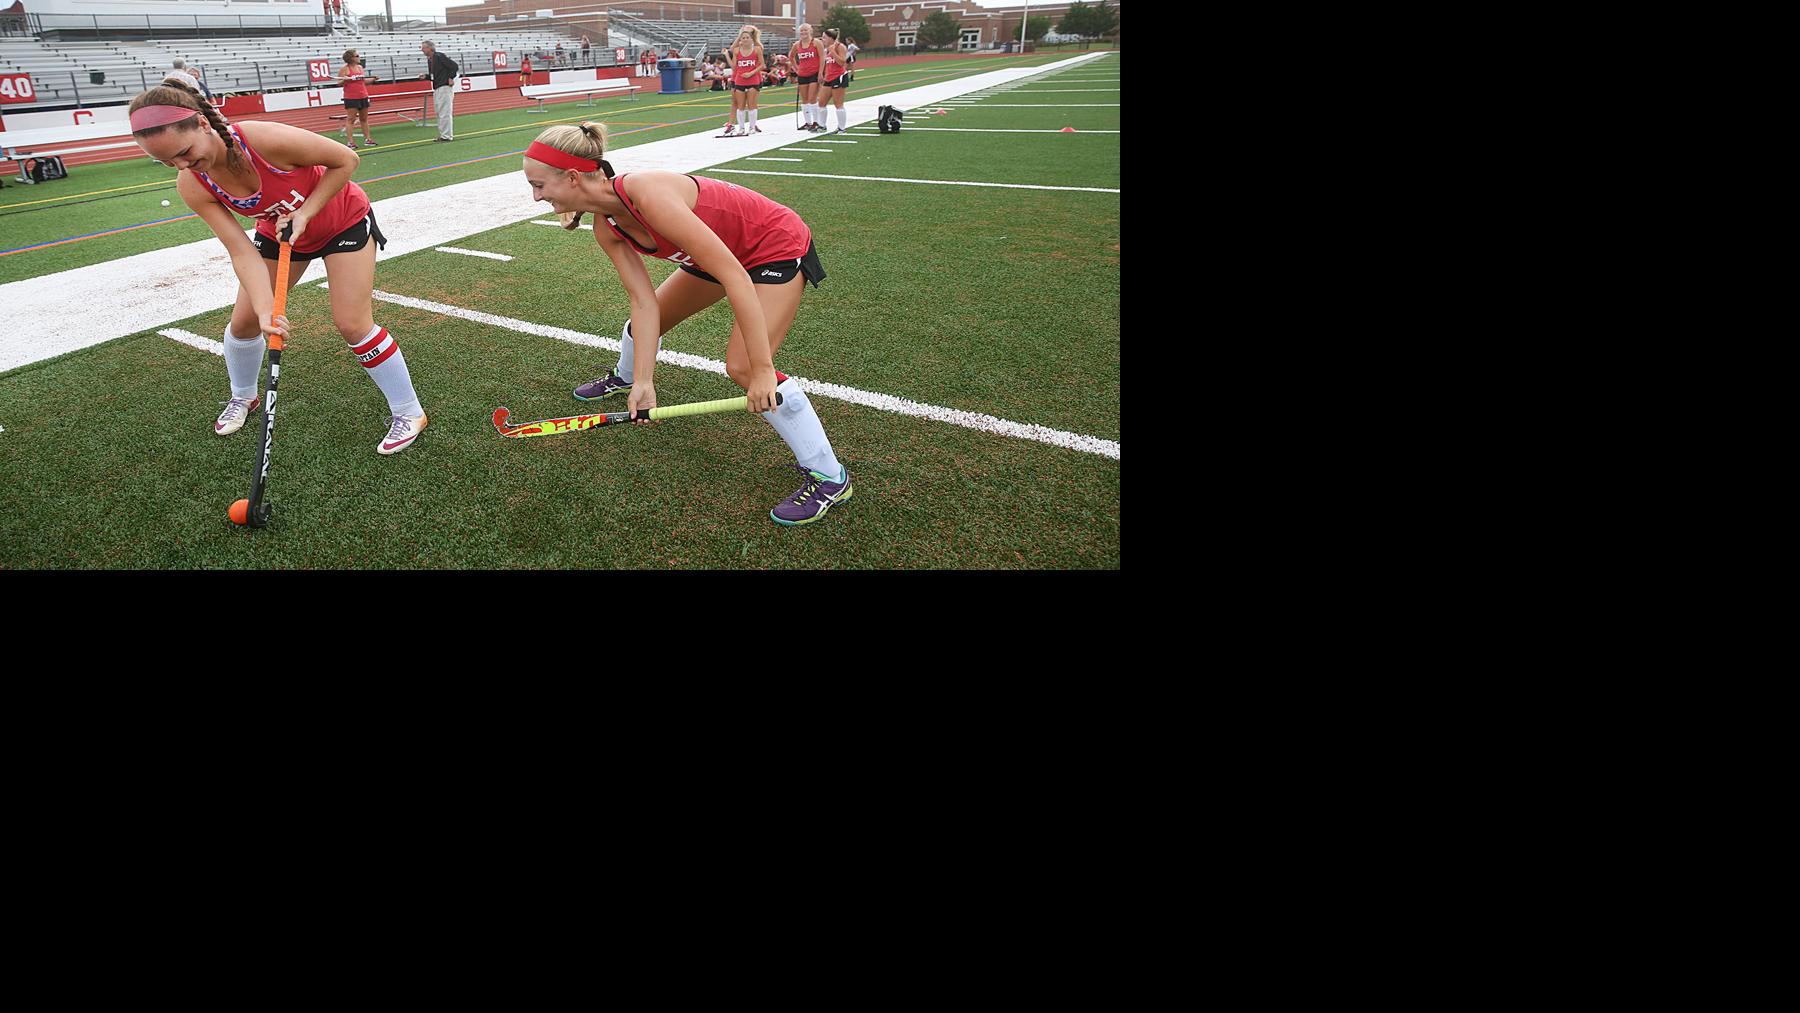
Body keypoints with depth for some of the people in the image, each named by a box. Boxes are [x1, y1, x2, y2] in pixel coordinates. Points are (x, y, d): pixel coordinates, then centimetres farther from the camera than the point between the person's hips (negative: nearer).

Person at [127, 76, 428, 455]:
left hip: (344, 219, -5)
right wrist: (265, 309, -38)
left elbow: (346, 159, -23)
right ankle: (243, 397, 37)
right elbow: (243, 253, -23)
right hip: (280, 231, 5)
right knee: (243, 322, 7)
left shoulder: (268, 140, -37)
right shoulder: (192, 186, -21)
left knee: (353, 324, -14)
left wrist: (304, 214, -27)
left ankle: (408, 413, 1)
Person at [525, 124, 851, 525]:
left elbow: (734, 277, -37)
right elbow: (644, 301, -8)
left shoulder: (647, 194, -35)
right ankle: (625, 376, 55)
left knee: (742, 367, -23)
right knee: (644, 321, 17)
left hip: (779, 247, -9)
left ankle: (829, 477, -12)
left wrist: (761, 369, -37)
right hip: (721, 250, 9)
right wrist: (644, 382, -17)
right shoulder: (606, 229, -8)